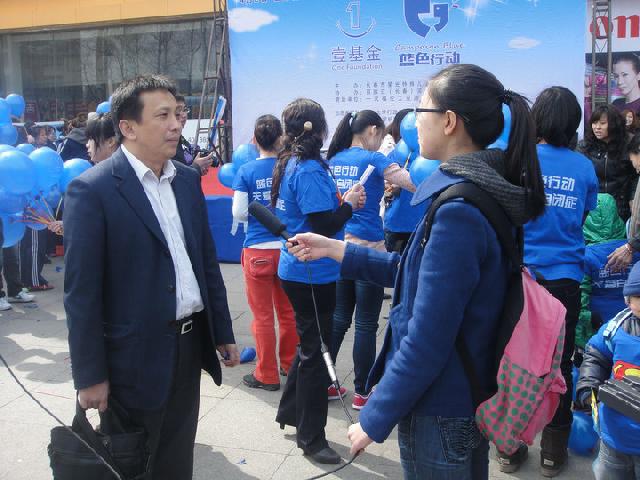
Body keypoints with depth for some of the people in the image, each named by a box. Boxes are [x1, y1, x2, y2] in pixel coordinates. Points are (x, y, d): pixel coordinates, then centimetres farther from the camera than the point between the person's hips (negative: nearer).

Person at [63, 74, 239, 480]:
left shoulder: (188, 180, 6)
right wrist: (90, 376, -13)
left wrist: (223, 333, 12)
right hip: (136, 356, -5)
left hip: (191, 344, 6)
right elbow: (81, 292, -15)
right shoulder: (92, 190, -15)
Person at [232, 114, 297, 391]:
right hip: (288, 248, 2)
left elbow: (239, 214, -6)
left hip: (257, 251, -2)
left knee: (263, 316, 8)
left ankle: (267, 375, 18)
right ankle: (290, 364, 32)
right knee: (288, 312, 17)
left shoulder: (246, 172, -6)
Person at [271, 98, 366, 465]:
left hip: (298, 269, 10)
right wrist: (349, 204, -8)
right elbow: (324, 225, -24)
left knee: (310, 343, 24)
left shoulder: (290, 164, 9)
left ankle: (290, 411, 39)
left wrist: (343, 202, 3)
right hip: (313, 273, -10)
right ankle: (312, 438, 17)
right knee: (316, 350, 3)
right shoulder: (310, 170, -20)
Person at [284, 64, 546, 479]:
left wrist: (374, 419, -15)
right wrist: (336, 250, 11)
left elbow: (426, 342, -27)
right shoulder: (485, 192, 3)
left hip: (439, 411, -9)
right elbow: (417, 273, 11)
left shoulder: (457, 211, -27)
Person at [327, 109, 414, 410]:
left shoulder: (332, 160, 9)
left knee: (338, 318, 15)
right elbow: (417, 185, -13)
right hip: (367, 247, -6)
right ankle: (362, 393, 13)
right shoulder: (372, 159, -8)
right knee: (366, 324, 4)